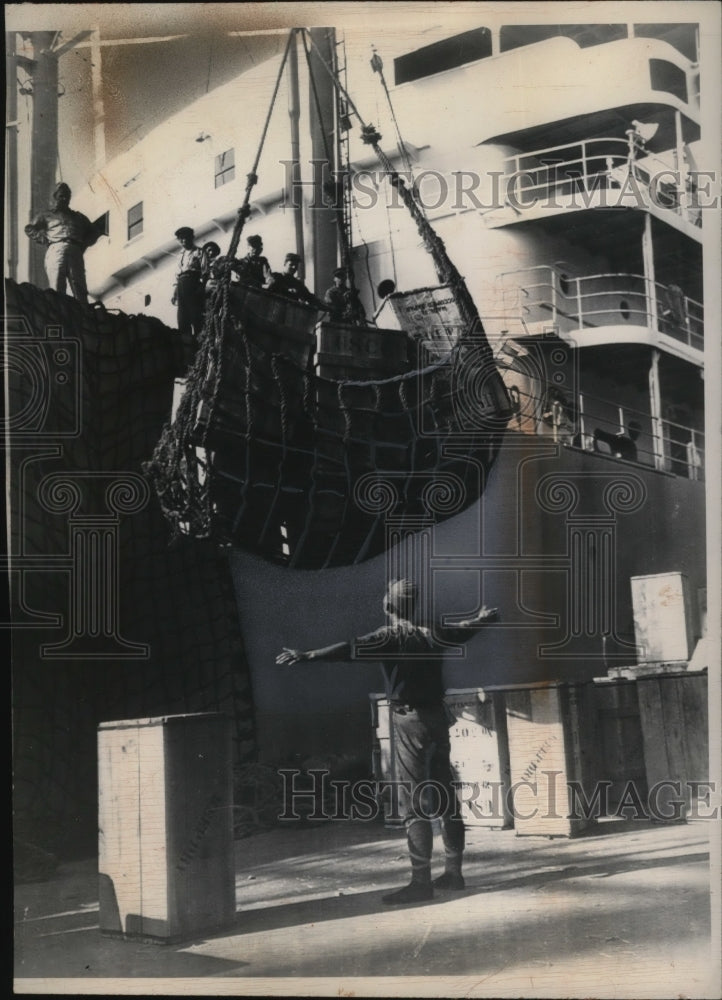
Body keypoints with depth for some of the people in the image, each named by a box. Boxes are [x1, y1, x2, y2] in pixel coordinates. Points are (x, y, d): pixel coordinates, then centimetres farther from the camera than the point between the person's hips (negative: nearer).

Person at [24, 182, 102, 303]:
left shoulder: (78, 216, 33)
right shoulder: (47, 215, 26)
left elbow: (94, 232, 31)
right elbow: (29, 229, 17)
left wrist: (85, 244, 12)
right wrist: (46, 240, 2)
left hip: (75, 251, 2)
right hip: (56, 249, -2)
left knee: (80, 292, -15)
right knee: (56, 291, -15)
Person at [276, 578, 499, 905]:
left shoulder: (389, 636, -9)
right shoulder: (431, 634, 10)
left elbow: (351, 650, -26)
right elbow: (461, 631, 31)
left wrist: (308, 655, -34)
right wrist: (482, 618, 53)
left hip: (410, 721, -7)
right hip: (438, 717, 7)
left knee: (413, 804, -7)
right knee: (445, 796, 13)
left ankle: (421, 881, -10)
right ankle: (453, 872, 21)